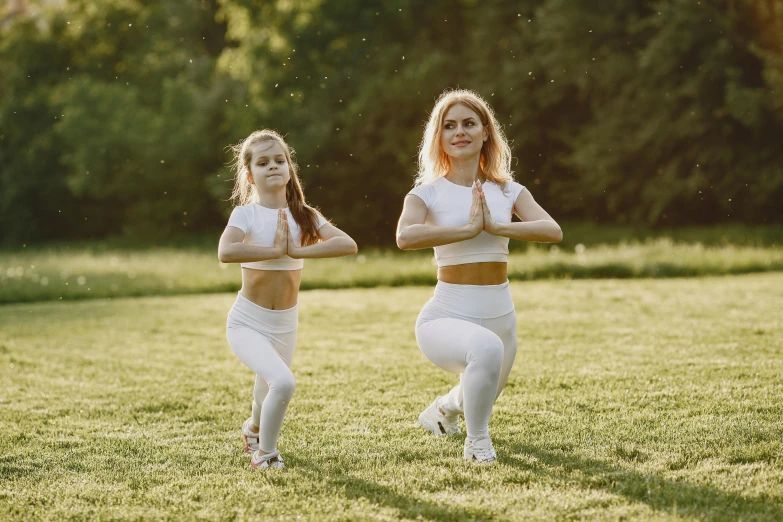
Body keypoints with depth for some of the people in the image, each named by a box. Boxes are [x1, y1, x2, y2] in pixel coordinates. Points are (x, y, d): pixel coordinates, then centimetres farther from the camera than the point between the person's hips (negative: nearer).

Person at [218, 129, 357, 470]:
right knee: (283, 383, -27)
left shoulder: (304, 216, -1)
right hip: (248, 323, -5)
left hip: (285, 325, 5)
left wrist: (297, 251, -23)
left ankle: (254, 428, 60)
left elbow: (348, 244, -15)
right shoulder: (247, 213, -11)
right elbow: (226, 252, -32)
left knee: (269, 395, 23)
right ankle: (265, 453, -1)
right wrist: (276, 250, -23)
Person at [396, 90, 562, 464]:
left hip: (501, 315, 5)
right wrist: (468, 228, -25)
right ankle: (477, 441, -13)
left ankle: (446, 407, 64)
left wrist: (496, 226, -23)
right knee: (487, 348, -39)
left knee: (481, 396, 26)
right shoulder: (428, 193, -6)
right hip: (446, 317, -5)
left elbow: (552, 231, -12)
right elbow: (405, 237, -27)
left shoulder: (507, 191, 4)